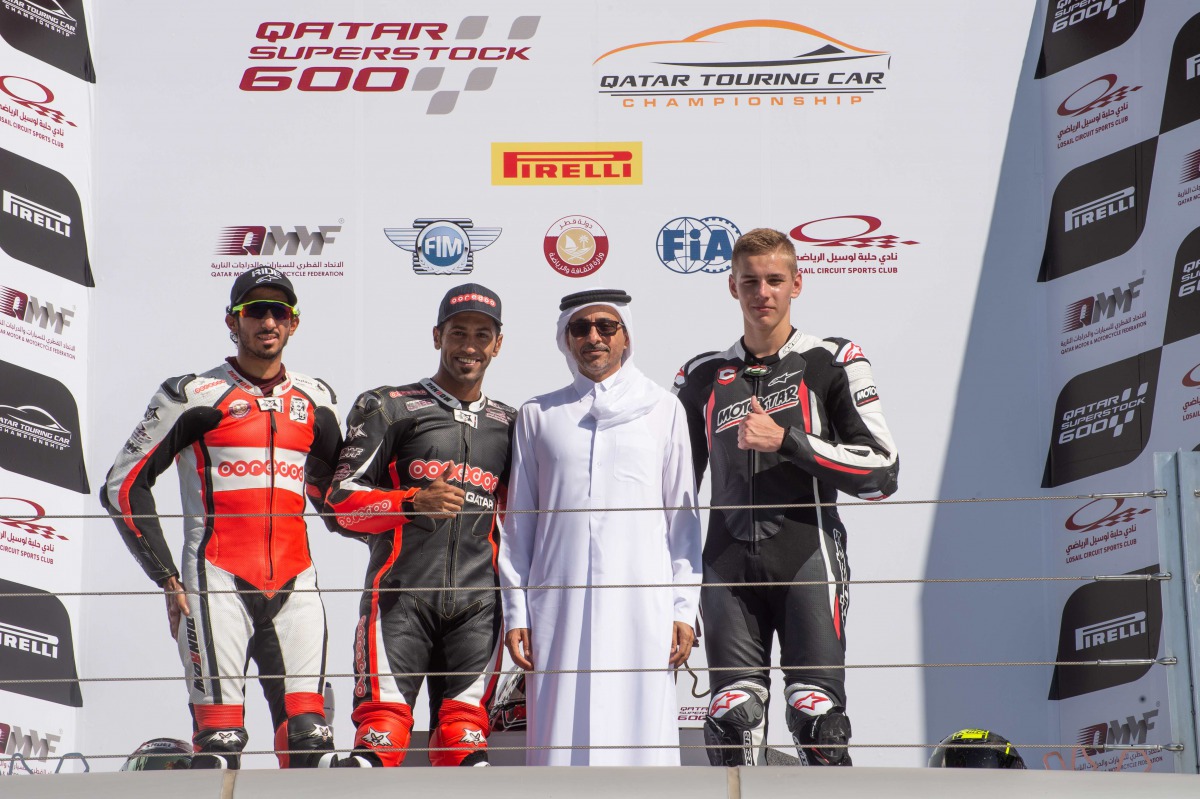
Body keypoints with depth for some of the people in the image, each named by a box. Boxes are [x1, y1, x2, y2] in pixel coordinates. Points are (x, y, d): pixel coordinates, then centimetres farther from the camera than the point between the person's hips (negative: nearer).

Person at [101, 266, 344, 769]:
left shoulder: (315, 401, 16)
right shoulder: (194, 396, 2)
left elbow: (334, 496, 26)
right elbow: (123, 487, 3)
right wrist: (168, 579, -1)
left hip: (294, 584, 4)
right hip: (218, 583, -4)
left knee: (310, 737, -3)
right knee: (220, 741, -9)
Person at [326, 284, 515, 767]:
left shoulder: (509, 425, 18)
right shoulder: (388, 409, 7)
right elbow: (343, 500, 1)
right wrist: (415, 502, -15)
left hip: (477, 605, 3)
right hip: (400, 596, -3)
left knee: (466, 744, 1)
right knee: (380, 736, -11)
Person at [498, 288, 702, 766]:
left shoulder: (664, 410, 11)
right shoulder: (539, 415, 14)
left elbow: (682, 516, 9)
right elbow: (518, 522, 14)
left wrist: (684, 608, 2)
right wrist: (515, 612, 6)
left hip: (642, 604, -1)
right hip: (559, 605, 1)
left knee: (641, 732, -4)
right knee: (561, 739, -2)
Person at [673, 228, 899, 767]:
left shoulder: (831, 364, 5)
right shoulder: (703, 377, 15)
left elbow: (881, 471, -3)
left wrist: (784, 440, -11)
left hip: (807, 557, -3)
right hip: (729, 567, 3)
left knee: (817, 716, -10)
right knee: (731, 720, -2)